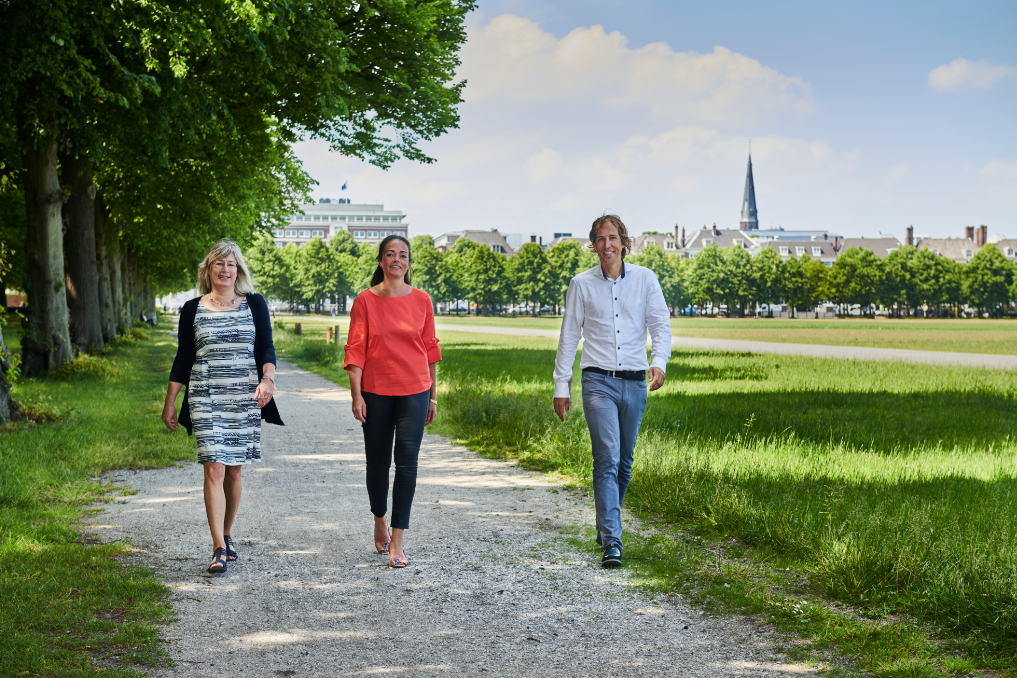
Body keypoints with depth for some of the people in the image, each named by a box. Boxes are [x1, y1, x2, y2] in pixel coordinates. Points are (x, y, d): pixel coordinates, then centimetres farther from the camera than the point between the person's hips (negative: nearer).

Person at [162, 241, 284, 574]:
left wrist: (267, 378, -19)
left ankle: (226, 535, 27)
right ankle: (219, 549, -13)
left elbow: (266, 347, 0)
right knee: (214, 469, -11)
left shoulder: (254, 304, 6)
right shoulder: (193, 310, 6)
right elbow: (183, 359, 9)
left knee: (234, 470, 8)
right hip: (206, 399, -1)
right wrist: (169, 403, 8)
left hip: (245, 397, 1)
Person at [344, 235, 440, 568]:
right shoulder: (366, 300, 0)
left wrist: (433, 396, 9)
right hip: (376, 392, 0)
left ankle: (397, 542, -8)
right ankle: (380, 522, 35)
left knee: (407, 461, -10)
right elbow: (355, 350, -1)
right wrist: (356, 395, -9)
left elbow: (430, 348, 9)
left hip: (414, 392, 0)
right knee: (377, 463, 9)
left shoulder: (421, 300, 4)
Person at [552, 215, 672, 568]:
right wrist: (561, 385, 6)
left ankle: (607, 526, 31)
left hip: (635, 382, 2)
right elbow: (569, 336, 8)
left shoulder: (645, 279, 5)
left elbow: (661, 324, 2)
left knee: (624, 461, 11)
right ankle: (611, 543, -17)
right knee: (607, 459, -14)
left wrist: (659, 361, -17)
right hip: (599, 381, -2)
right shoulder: (581, 284, 3)